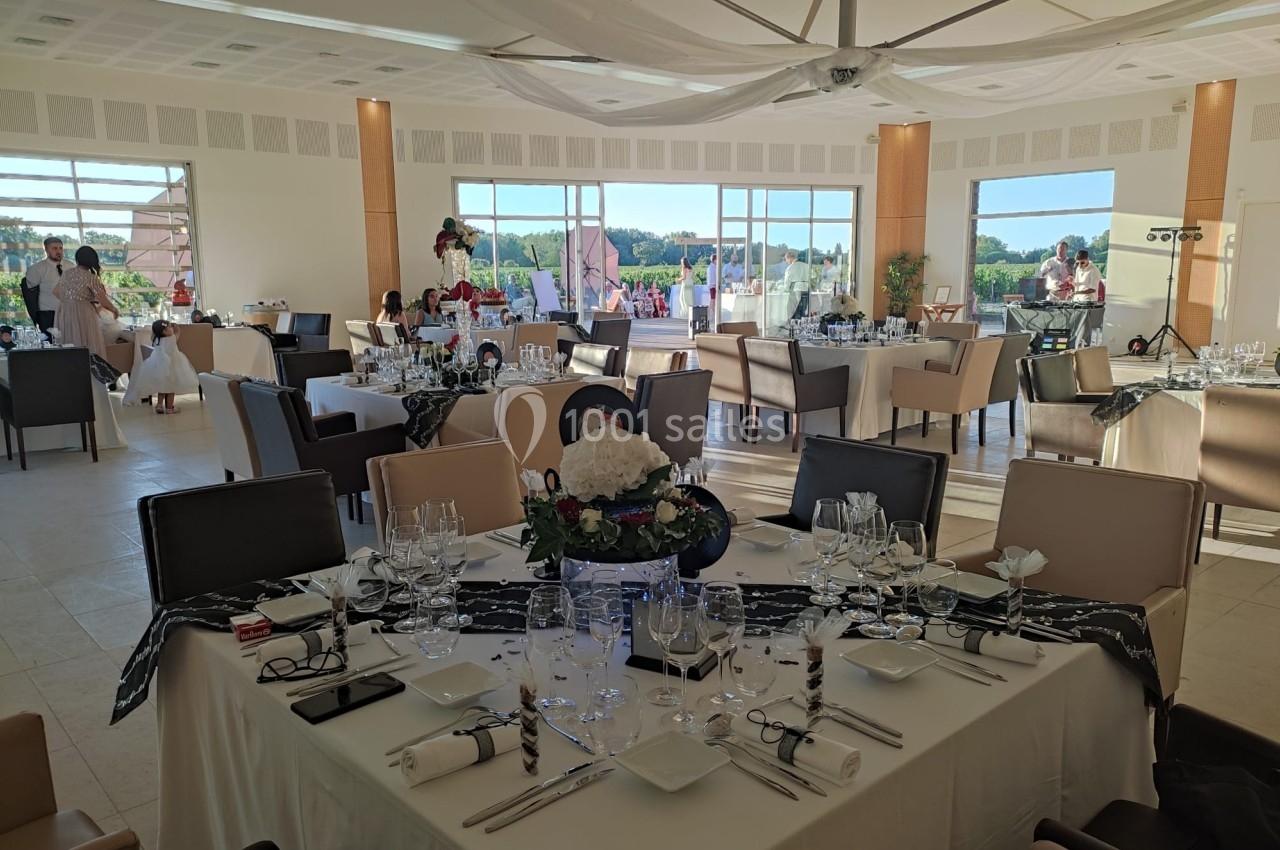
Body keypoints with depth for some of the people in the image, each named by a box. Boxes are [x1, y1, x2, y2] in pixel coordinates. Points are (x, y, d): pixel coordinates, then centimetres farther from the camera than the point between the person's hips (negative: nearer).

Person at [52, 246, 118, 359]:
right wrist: (115, 310, 7)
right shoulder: (91, 277, -8)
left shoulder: (67, 273, 10)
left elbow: (55, 292, 24)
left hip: (62, 314, 6)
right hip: (82, 315, -6)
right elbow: (104, 302, -11)